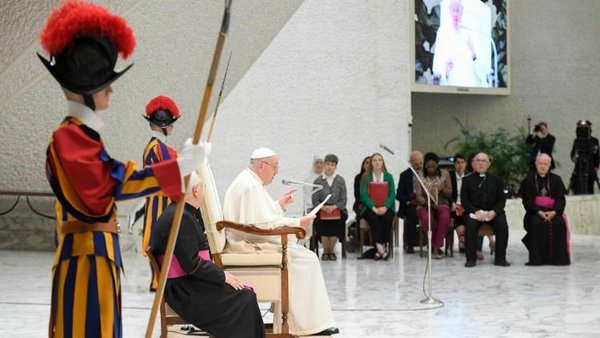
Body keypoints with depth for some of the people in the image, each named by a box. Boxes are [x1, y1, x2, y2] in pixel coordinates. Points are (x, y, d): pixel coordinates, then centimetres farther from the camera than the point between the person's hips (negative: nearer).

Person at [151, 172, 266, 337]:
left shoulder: (185, 212, 12)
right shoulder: (181, 218, -20)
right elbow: (191, 264, -22)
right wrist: (222, 276, -15)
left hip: (188, 282, 10)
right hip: (183, 289, -10)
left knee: (247, 292, 2)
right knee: (243, 299, -13)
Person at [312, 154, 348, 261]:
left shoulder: (340, 181, 9)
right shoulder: (318, 181, 8)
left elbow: (343, 199, 3)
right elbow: (315, 200, 3)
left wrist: (334, 207, -15)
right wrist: (323, 207, -17)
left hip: (337, 209, 0)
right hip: (322, 210, 0)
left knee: (336, 221, -30)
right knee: (322, 221, -30)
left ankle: (331, 251, -14)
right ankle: (325, 252, -15)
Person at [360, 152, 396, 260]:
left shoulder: (389, 177, 12)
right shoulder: (366, 177, 8)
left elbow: (392, 194, 3)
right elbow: (363, 195, -3)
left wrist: (385, 207, -15)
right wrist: (374, 208, -17)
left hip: (386, 208, 1)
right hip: (370, 208, -1)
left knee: (387, 219, -31)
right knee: (374, 219, -33)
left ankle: (380, 249, -27)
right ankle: (380, 248, -36)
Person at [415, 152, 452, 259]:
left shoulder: (445, 174, 5)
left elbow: (450, 194, 6)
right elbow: (419, 196, -2)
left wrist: (443, 190, -16)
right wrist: (427, 202, -23)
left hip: (442, 205, 1)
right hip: (425, 205, -1)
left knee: (445, 217, -35)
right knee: (427, 218, -36)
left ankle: (436, 246, -23)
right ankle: (434, 247, -16)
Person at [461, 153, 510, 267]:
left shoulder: (495, 180, 18)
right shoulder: (467, 180, 14)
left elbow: (501, 199, 8)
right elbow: (464, 200, 3)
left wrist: (494, 211, -13)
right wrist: (475, 212, -15)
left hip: (492, 212, 1)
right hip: (473, 212, -1)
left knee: (502, 224, -28)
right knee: (471, 225, -33)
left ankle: (500, 258, -21)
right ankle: (470, 259, -24)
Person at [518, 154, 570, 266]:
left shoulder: (556, 179, 12)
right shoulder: (529, 180, 7)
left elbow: (561, 199, 4)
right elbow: (527, 200, -1)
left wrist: (554, 212, -16)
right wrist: (539, 212, -17)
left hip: (553, 212, 1)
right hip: (535, 212, -1)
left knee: (560, 223, -29)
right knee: (536, 223, -33)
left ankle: (558, 257, -21)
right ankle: (537, 258, -27)